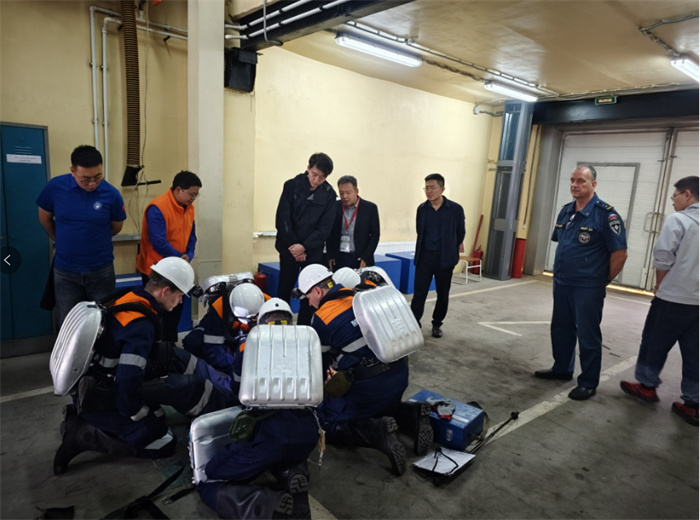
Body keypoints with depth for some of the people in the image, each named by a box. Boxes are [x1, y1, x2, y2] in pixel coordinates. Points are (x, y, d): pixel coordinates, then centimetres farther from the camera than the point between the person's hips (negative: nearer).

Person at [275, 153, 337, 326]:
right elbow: (282, 219, -7)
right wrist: (293, 245, -12)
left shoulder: (329, 194, -3)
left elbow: (325, 227, -6)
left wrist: (305, 247, -15)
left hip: (313, 251, 1)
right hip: (289, 248, -1)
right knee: (284, 289, 7)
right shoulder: (292, 185, -6)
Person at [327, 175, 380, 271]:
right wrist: (330, 255, 2)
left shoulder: (370, 208, 0)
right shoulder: (335, 206, 4)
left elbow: (375, 235, 2)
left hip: (360, 260, -1)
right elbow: (330, 233, 9)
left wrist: (365, 257, -6)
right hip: (338, 259, 1)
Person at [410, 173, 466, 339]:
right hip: (424, 256, 1)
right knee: (419, 292, -1)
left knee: (443, 294, 9)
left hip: (445, 257, -1)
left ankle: (437, 324, 26)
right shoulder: (421, 209, 1)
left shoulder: (455, 209, -6)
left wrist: (452, 253, 9)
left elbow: (460, 234, 3)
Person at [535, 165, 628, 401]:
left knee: (588, 335, 3)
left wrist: (604, 280, -4)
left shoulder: (605, 214, -14)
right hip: (561, 283, 7)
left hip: (587, 288, -7)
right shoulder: (566, 211, 8)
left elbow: (620, 253, -13)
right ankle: (562, 369, 35)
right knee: (561, 329, 18)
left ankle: (588, 383, 16)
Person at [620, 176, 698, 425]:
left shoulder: (677, 220, -11)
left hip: (674, 297, -6)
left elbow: (663, 258, -14)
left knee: (655, 342, 11)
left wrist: (660, 286, 3)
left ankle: (647, 385, 24)